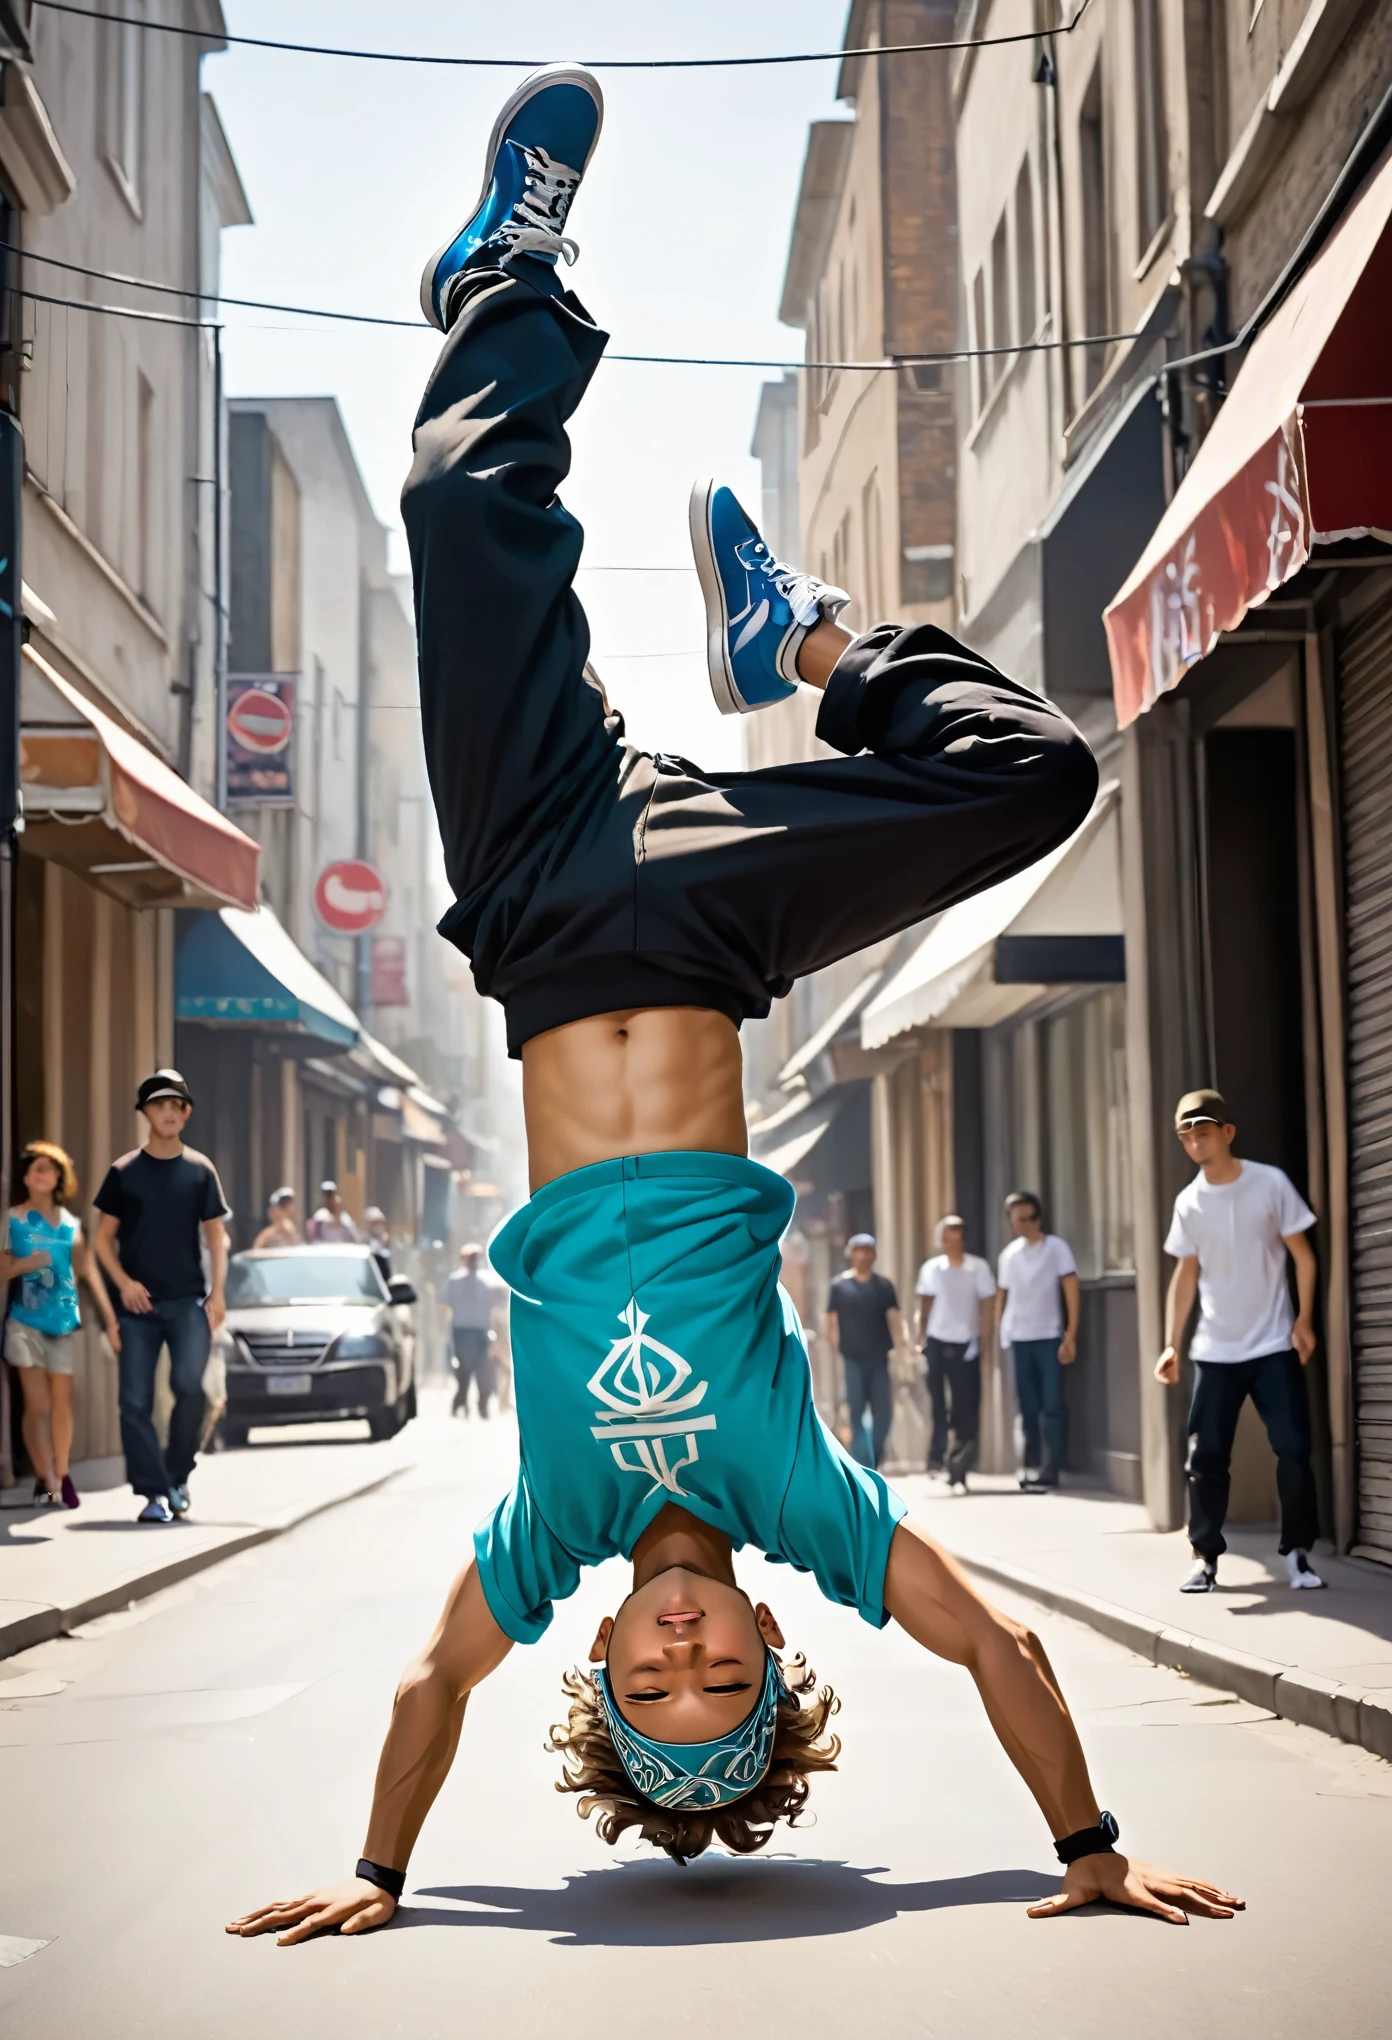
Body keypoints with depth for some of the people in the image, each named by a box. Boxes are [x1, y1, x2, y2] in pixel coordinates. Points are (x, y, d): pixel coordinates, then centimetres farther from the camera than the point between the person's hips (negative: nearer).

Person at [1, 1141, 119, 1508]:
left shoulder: (70, 1223, 9)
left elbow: (87, 1273, 6)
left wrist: (110, 1318, 0)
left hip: (63, 1320, 2)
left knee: (62, 1400, 2)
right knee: (37, 1404, -6)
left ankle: (62, 1477, 12)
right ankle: (44, 1479, -1)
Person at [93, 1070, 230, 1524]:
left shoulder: (199, 1170, 6)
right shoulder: (124, 1172, 4)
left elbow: (216, 1236, 8)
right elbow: (104, 1238, 7)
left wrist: (217, 1294, -2)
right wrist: (123, 1283, -9)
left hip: (188, 1300, 0)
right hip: (138, 1303, 1)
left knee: (189, 1387, -14)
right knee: (135, 1400, -4)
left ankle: (177, 1475, 7)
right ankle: (154, 1492, 3)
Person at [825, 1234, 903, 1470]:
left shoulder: (884, 1285, 8)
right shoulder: (839, 1286, 4)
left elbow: (894, 1319, 3)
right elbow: (832, 1323, 4)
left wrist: (900, 1350, -9)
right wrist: (838, 1353, -3)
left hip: (879, 1360, 2)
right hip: (852, 1361, -2)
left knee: (883, 1415, -1)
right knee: (856, 1414, -4)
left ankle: (872, 1461, 19)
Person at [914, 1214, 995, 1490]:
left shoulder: (978, 1268, 0)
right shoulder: (931, 1268, 4)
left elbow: (986, 1306, 2)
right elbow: (923, 1308, 9)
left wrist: (981, 1337, -7)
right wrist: (919, 1338, -1)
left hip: (966, 1345, -1)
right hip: (937, 1343, 1)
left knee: (967, 1408, -2)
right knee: (938, 1405, 2)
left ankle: (960, 1467, 5)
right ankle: (938, 1456, 9)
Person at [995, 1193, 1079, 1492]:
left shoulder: (1056, 1247, -3)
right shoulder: (1008, 1254, 9)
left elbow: (1072, 1291, -6)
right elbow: (1001, 1297, 13)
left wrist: (1070, 1335, -13)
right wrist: (998, 1336, 5)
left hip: (1049, 1337, -3)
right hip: (1017, 1339, 3)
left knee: (1052, 1407, -6)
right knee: (1027, 1408, 6)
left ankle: (1049, 1472, -7)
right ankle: (1032, 1466, 14)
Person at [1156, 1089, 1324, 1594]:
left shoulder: (1271, 1183, -6)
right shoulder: (1188, 1203, 3)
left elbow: (1302, 1255, -1)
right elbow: (1186, 1276, 8)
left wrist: (1304, 1319, -10)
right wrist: (1171, 1344, 1)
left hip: (1273, 1345, -2)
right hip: (1214, 1351, 3)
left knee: (1293, 1448, -5)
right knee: (1205, 1457, 0)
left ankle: (1297, 1552, 6)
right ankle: (1205, 1557, 7)